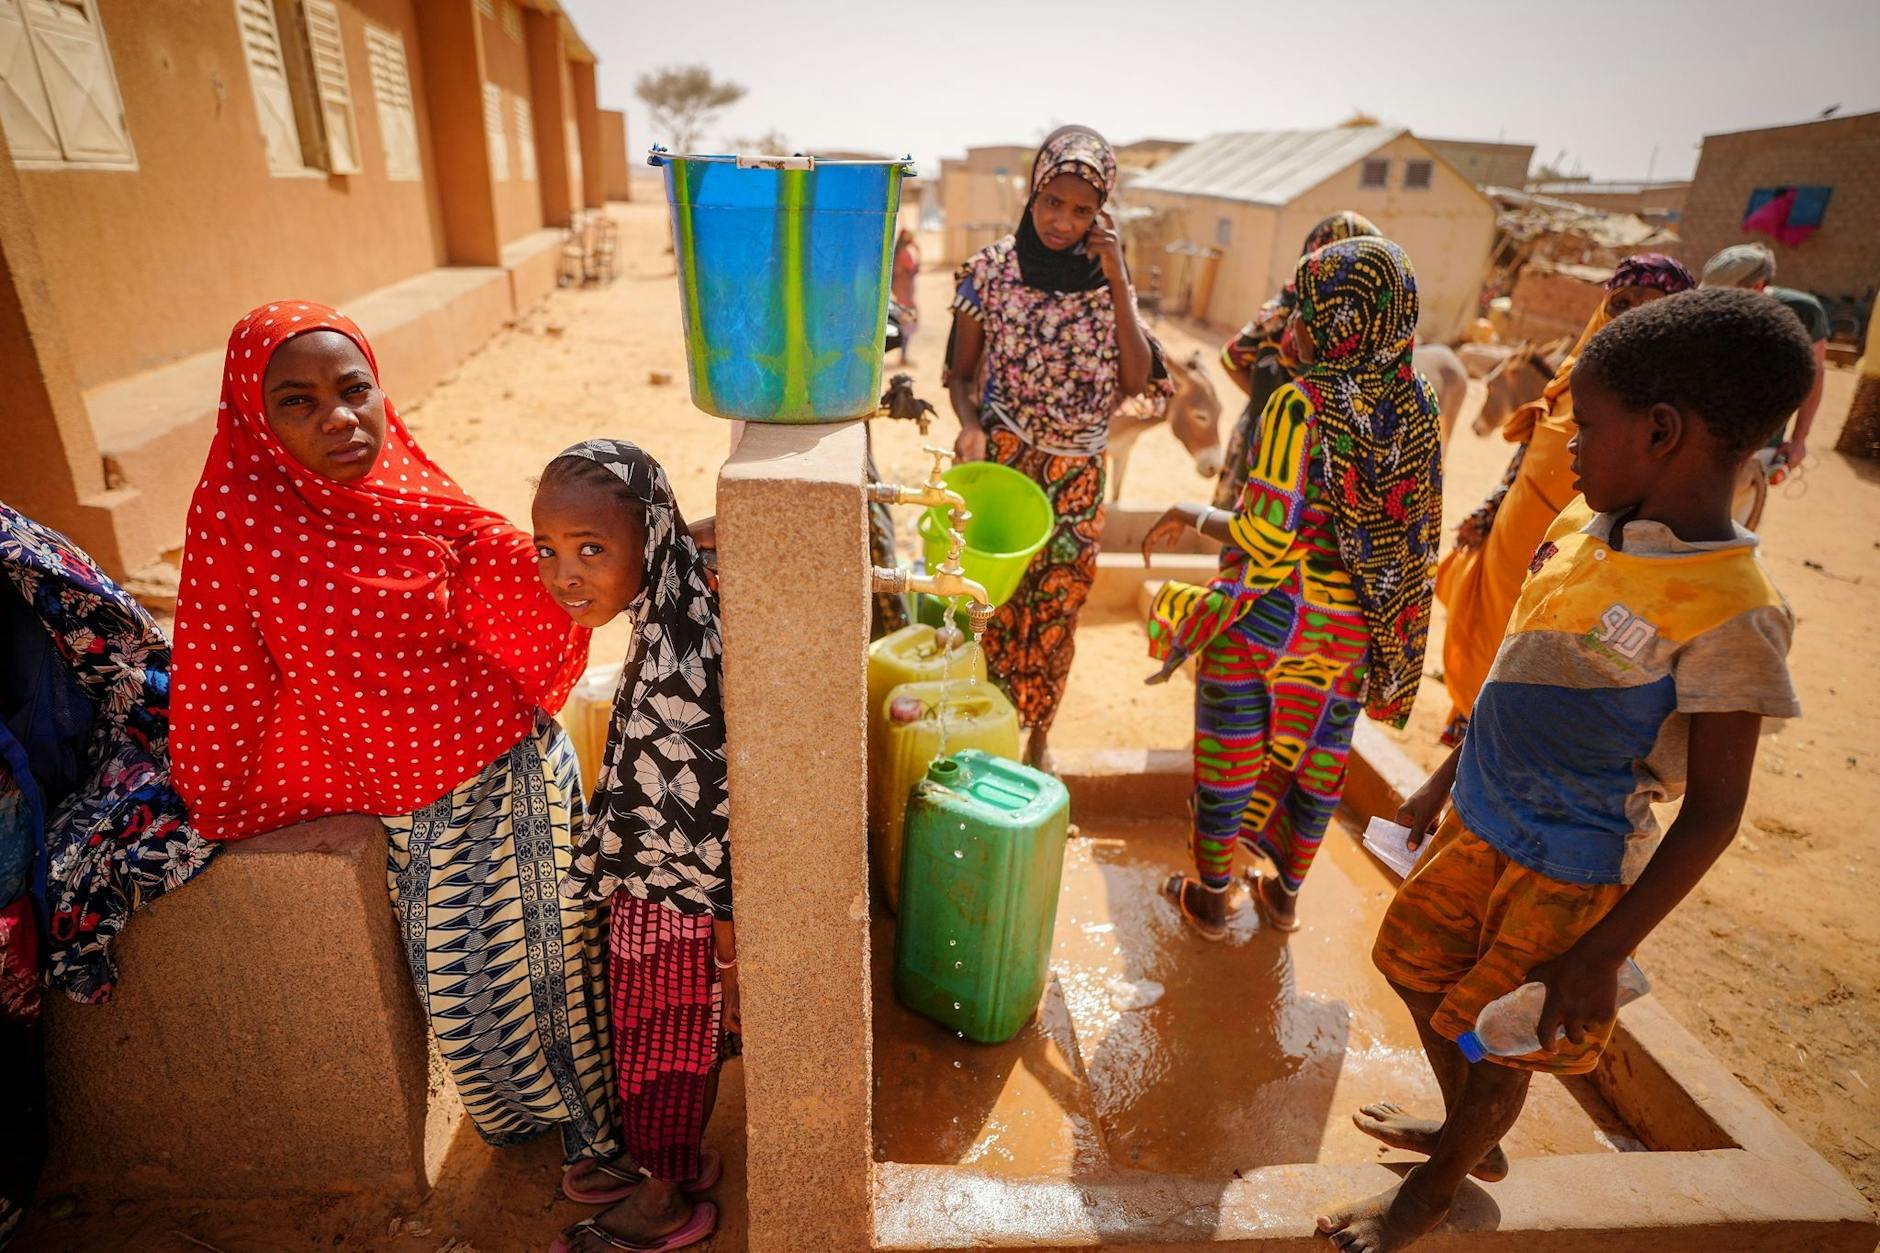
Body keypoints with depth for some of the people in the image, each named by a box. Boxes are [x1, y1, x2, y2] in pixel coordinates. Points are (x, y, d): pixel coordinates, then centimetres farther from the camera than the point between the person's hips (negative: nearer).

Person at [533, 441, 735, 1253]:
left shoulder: (676, 667, -35)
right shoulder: (670, 622, -7)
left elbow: (713, 820, -27)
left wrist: (727, 949, -15)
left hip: (675, 911, -8)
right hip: (661, 890, 8)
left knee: (662, 1051, 18)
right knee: (679, 1044, 28)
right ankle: (680, 1159, 53)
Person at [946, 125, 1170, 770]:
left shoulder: (1106, 277, 1)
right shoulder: (992, 268, -5)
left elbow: (1138, 379, -7)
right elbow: (961, 371, 1)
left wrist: (1116, 280, -13)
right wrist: (970, 426, -20)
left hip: (1076, 474, 2)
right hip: (1001, 461, -2)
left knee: (1055, 612, 10)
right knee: (992, 602, 1)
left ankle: (1036, 741, 31)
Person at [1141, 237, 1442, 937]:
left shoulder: (1300, 405, -19)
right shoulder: (1417, 411, -2)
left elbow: (1266, 539, -23)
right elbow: (1417, 531, 3)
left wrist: (1190, 516, -8)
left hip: (1264, 617, -5)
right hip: (1351, 631, 6)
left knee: (1231, 756, 12)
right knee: (1318, 761, 20)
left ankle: (1209, 898, 29)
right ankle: (1285, 893, 40)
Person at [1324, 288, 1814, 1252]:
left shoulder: (1728, 612, -24)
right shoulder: (1585, 524, -1)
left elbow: (1713, 811, -18)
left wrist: (1602, 955, -17)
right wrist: (1443, 783, 17)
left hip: (1570, 874, -7)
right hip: (1478, 824, 7)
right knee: (1420, 970, 22)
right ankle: (1468, 1136, 49)